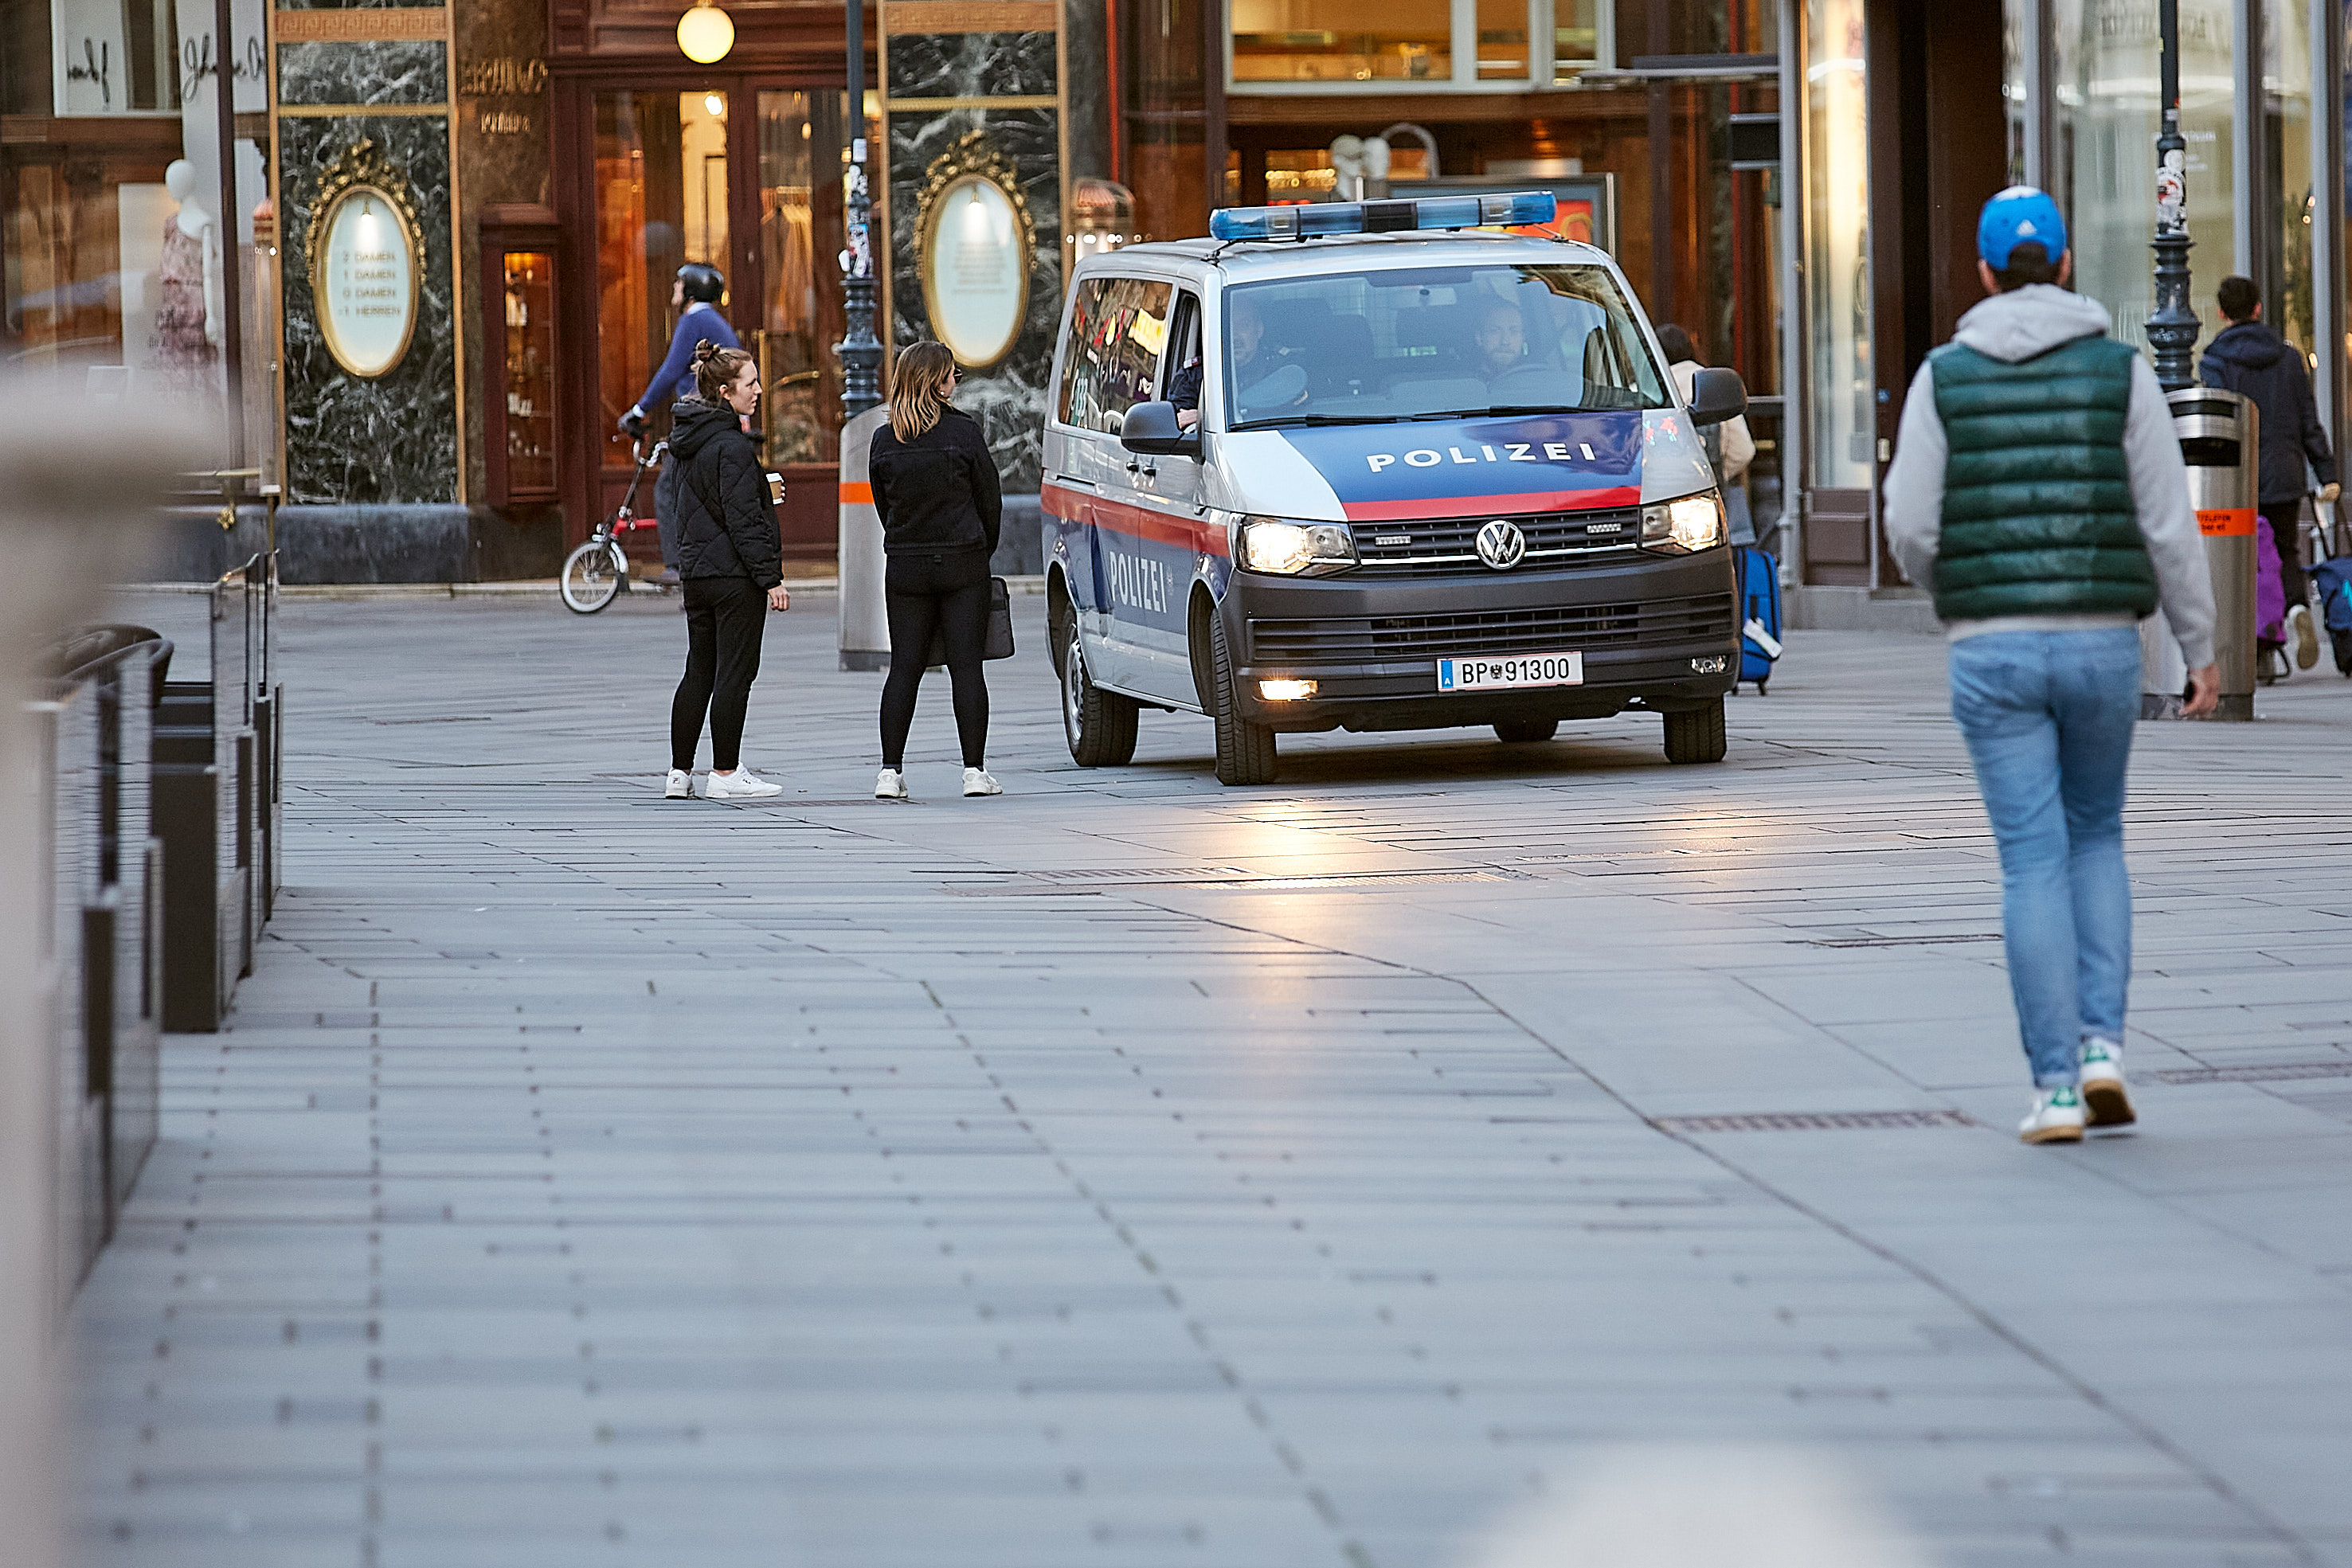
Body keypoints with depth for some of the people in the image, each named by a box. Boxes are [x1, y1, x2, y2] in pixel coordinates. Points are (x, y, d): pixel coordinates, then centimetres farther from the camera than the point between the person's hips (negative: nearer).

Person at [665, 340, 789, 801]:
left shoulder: (689, 439, 11)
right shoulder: (731, 444, -16)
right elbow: (744, 519, -18)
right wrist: (771, 577, -16)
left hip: (696, 570, 9)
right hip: (734, 574, -9)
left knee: (699, 672, 13)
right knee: (735, 673, -2)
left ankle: (679, 773, 14)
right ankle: (725, 774, 0)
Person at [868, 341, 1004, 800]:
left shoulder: (884, 440, 2)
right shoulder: (963, 431, -8)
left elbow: (883, 505, 9)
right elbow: (990, 500, -1)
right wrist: (982, 551, 14)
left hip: (904, 567, 3)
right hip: (962, 563, -3)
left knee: (904, 667, 6)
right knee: (966, 664, 0)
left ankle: (890, 772, 2)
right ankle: (974, 771, -1)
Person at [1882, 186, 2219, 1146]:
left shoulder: (1946, 377, 0)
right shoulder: (2119, 371, 0)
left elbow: (1911, 528, -4)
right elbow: (2168, 523, -4)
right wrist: (2200, 649, 4)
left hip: (1992, 651, -1)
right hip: (2102, 642, 1)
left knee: (2034, 861, 2)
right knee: (2095, 837, 19)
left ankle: (2055, 1088, -3)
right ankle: (2101, 1048, 5)